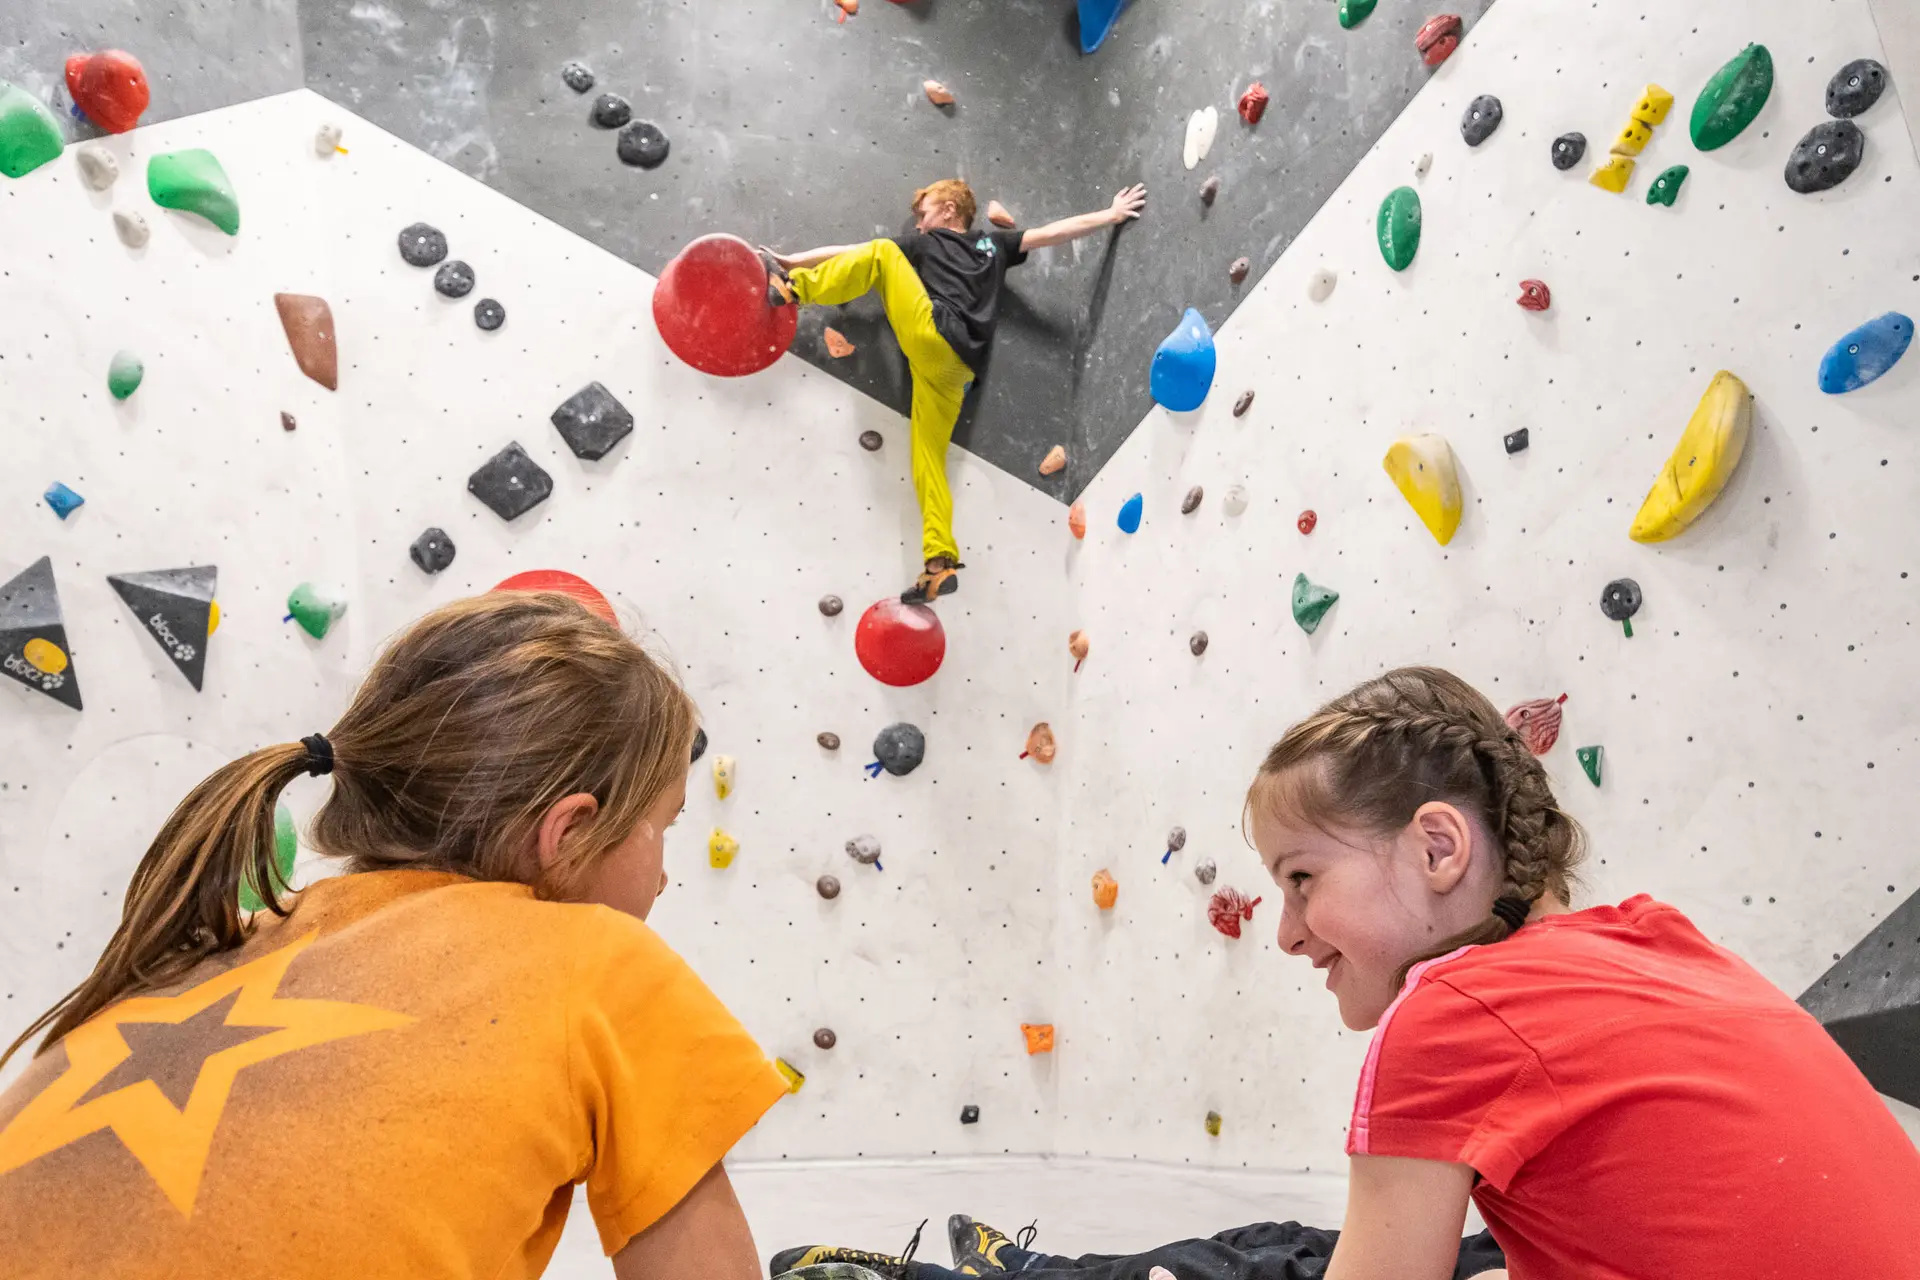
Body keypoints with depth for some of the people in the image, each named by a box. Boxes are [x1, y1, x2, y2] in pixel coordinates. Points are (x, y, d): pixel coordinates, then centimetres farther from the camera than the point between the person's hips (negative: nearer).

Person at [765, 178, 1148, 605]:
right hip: (952, 367, 6)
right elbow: (1057, 231, 24)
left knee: (882, 253, 5)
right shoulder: (993, 244, 28)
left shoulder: (925, 243, 15)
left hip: (931, 337, -6)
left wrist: (792, 261, 17)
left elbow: (852, 252, 12)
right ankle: (941, 564, -4)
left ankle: (793, 287, -2)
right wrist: (1112, 215, 32)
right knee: (929, 461, 6)